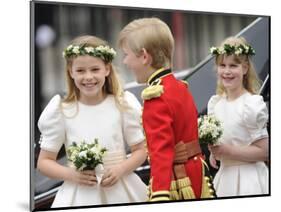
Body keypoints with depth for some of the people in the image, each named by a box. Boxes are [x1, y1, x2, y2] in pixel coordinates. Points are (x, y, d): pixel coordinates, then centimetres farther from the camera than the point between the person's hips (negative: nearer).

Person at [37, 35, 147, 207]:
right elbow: (44, 161, 0)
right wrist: (71, 175, -16)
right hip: (80, 194, 0)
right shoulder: (60, 110, -5)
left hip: (120, 189, 1)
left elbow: (141, 150, 3)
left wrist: (121, 169, -14)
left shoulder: (123, 104, -4)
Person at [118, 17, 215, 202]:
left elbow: (162, 150, -29)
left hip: (174, 182, -9)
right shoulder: (180, 87, 7)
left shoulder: (156, 97, -20)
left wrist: (159, 195, -35)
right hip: (195, 173, 9)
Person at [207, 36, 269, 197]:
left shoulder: (253, 104, -17)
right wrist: (215, 152, -2)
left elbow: (264, 152, -16)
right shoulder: (214, 103, 2)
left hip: (248, 178, -6)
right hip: (225, 174, 6)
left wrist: (227, 151, -19)